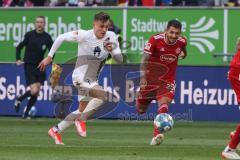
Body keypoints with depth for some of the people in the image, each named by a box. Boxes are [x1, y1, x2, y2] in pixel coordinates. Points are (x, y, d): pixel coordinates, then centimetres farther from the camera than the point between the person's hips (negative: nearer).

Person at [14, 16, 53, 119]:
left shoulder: (47, 37, 2)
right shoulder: (29, 35, -2)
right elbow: (19, 47, 7)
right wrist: (18, 59, -5)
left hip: (40, 66, 3)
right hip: (29, 66, -3)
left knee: (36, 94, 3)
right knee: (34, 91, -16)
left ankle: (26, 113, 18)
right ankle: (19, 100, 12)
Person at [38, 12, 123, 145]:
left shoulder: (111, 37, -3)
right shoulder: (84, 35, -15)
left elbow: (120, 60, -3)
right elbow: (61, 38, -5)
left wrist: (111, 50, -24)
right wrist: (49, 57, -3)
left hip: (92, 80, 7)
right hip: (80, 76, -7)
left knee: (82, 110, 15)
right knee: (102, 95, -29)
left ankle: (56, 130, 29)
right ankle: (81, 120, -14)